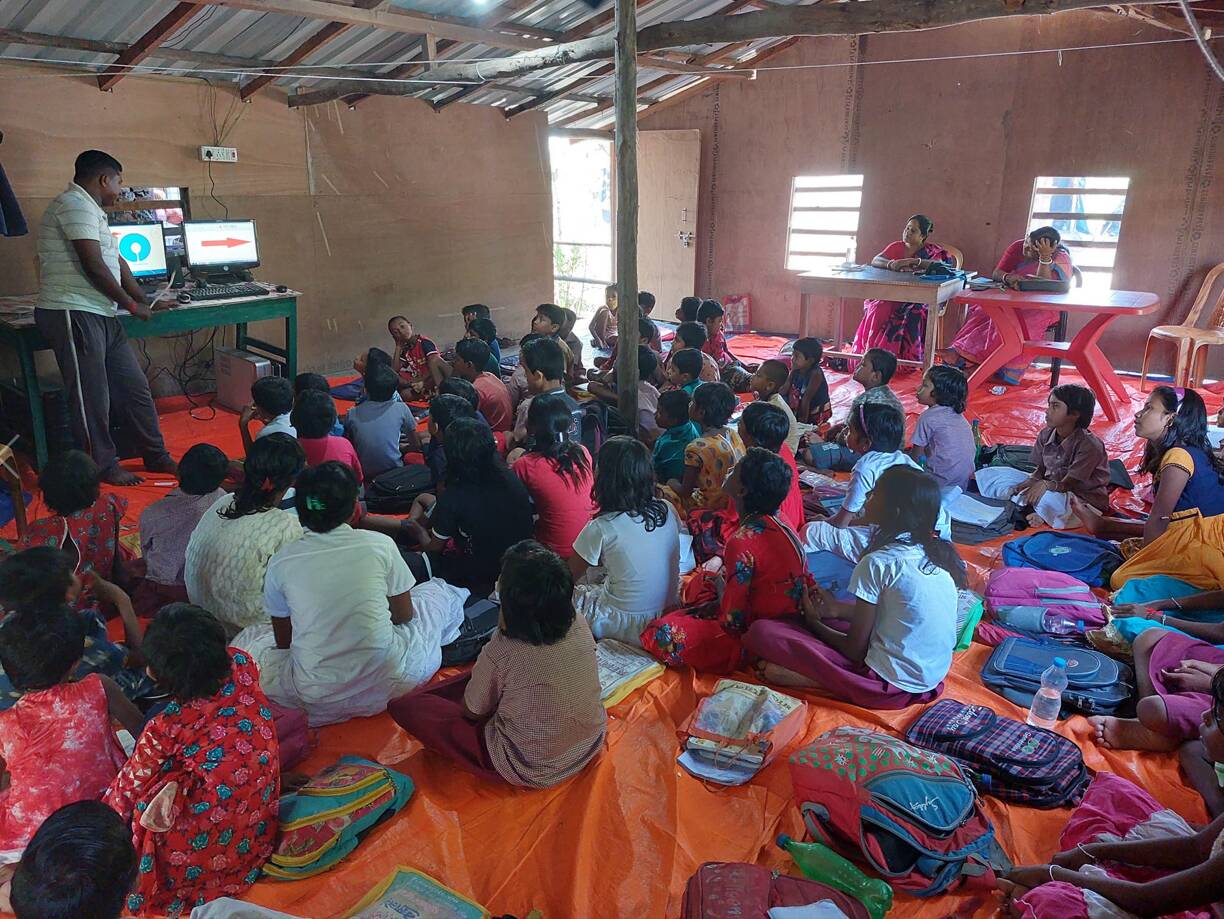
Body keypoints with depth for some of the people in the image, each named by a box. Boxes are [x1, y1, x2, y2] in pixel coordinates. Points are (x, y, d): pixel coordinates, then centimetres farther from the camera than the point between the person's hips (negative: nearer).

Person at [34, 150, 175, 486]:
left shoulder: (90, 210, 22)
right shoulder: (76, 205, -12)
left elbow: (116, 262, 24)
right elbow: (94, 267, -17)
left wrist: (147, 301, 22)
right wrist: (131, 305, -7)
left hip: (102, 315, 10)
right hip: (74, 315, -10)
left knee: (134, 387, 10)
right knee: (92, 397, -2)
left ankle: (156, 457, 18)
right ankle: (104, 467, 10)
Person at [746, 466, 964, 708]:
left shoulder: (879, 563, -18)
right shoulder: (936, 552, 4)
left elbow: (855, 650, -11)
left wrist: (814, 622, 7)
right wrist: (837, 609, 15)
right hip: (932, 677, 9)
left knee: (761, 632, -12)